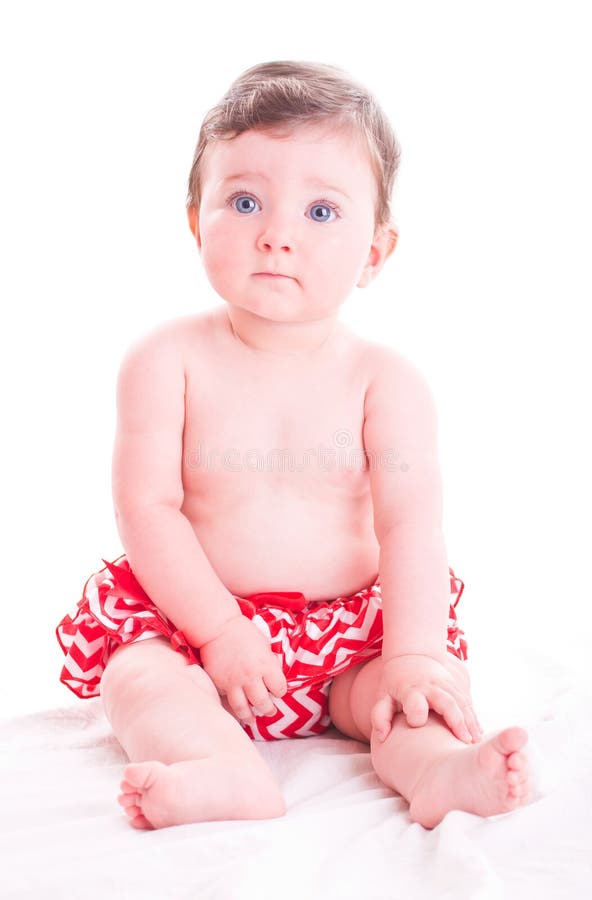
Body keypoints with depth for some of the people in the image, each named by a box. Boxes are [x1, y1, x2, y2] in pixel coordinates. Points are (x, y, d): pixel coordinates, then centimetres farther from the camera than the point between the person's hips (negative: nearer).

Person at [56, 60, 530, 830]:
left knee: (438, 677, -20)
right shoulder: (168, 362, -8)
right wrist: (219, 630, -19)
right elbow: (147, 509, -12)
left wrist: (414, 653, -25)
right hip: (202, 618, 0)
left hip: (349, 634, 1)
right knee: (136, 668, -27)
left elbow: (411, 522, -14)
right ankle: (235, 775, -47)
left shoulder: (385, 380, -7)